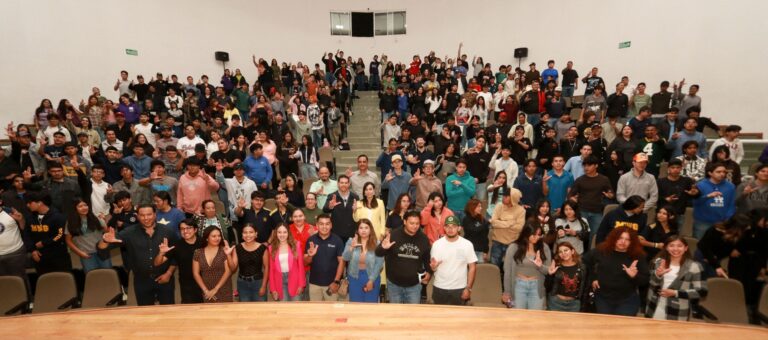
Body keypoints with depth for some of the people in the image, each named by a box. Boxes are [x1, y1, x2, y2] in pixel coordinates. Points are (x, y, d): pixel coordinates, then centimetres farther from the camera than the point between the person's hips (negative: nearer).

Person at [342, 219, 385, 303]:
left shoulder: (377, 243, -9)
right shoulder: (351, 241, -2)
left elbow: (379, 263, -10)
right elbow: (345, 258, -11)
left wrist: (371, 280, -12)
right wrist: (351, 247, -28)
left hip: (372, 277, -1)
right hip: (355, 277, 1)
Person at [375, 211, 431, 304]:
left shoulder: (423, 239, -4)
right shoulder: (394, 235, -13)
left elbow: (427, 258, 12)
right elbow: (378, 253, -12)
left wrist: (429, 272, -2)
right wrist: (383, 248, -33)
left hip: (414, 285, 1)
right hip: (394, 283, -1)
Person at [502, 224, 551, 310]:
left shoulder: (544, 248, 1)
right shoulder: (514, 247, -6)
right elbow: (507, 271, -2)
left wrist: (541, 266, -19)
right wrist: (507, 291, -1)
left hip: (537, 287, 2)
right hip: (519, 286, -2)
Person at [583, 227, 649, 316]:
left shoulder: (638, 256, -6)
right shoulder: (601, 251, -4)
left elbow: (645, 280, -5)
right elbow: (585, 261, 9)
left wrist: (634, 276, -25)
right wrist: (592, 278, 6)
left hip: (627, 300, -2)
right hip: (603, 299, 2)